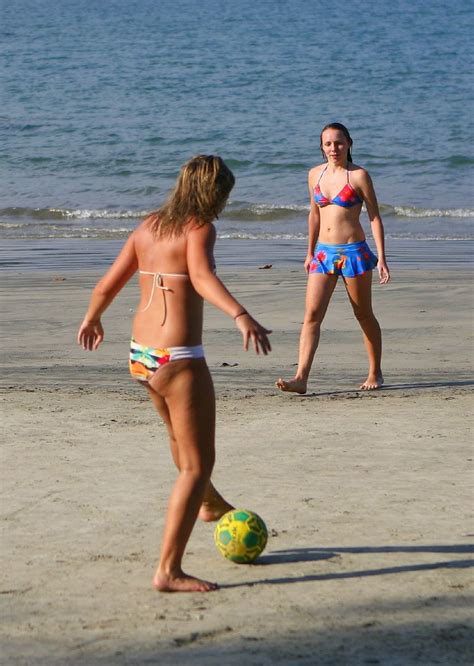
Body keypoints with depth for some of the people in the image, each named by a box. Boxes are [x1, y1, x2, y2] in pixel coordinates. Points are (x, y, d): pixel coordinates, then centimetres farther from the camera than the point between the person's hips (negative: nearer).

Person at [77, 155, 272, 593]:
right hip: (177, 358, -8)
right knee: (198, 464, -1)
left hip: (140, 354, 8)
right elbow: (201, 277, -30)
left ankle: (209, 504, 60)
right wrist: (241, 316, -44)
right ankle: (169, 570, -5)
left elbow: (108, 284, 16)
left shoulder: (148, 226, 10)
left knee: (181, 435, 33)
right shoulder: (199, 228, -10)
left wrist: (92, 319, 36)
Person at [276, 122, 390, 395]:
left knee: (364, 315, 9)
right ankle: (301, 378, -14)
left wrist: (381, 257, -10)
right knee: (311, 316, -8)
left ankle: (375, 373, 25)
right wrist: (310, 252, 22)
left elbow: (375, 217, -4)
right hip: (323, 253, 4)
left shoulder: (359, 176, -6)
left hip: (354, 252, -4)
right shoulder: (315, 174, 8)